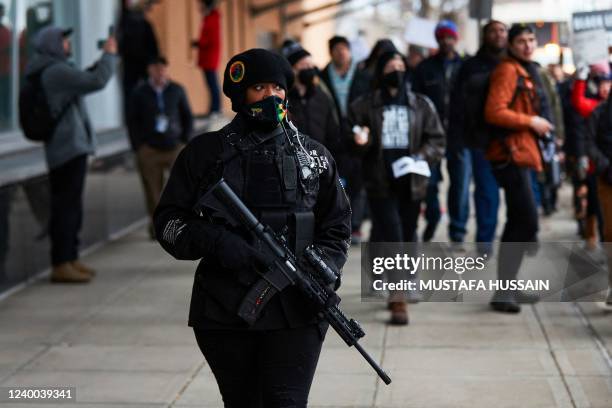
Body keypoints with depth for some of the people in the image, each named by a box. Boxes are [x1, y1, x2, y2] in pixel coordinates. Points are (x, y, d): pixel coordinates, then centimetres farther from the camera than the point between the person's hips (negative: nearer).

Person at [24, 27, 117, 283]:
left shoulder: (52, 72, 18)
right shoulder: (57, 71, -15)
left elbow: (85, 80, 27)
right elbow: (97, 81, -21)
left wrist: (103, 59, 19)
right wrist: (110, 55, -8)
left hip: (63, 149, 11)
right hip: (70, 147, -11)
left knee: (69, 206, 15)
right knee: (67, 207, -9)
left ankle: (69, 259, 22)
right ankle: (61, 265, -8)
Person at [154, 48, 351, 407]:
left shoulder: (314, 155, 9)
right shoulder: (204, 153, 4)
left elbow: (337, 226, 12)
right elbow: (168, 222, 2)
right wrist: (215, 242, -16)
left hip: (296, 310, 0)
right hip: (226, 311, 0)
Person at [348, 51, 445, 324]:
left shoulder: (421, 105, 7)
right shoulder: (364, 107, 3)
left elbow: (437, 140, 5)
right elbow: (350, 145, 7)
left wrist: (422, 157, -14)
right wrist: (360, 143, -16)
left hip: (411, 182, 2)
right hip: (380, 183, -2)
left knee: (408, 237, 12)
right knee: (391, 237, -10)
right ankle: (398, 301, -10)